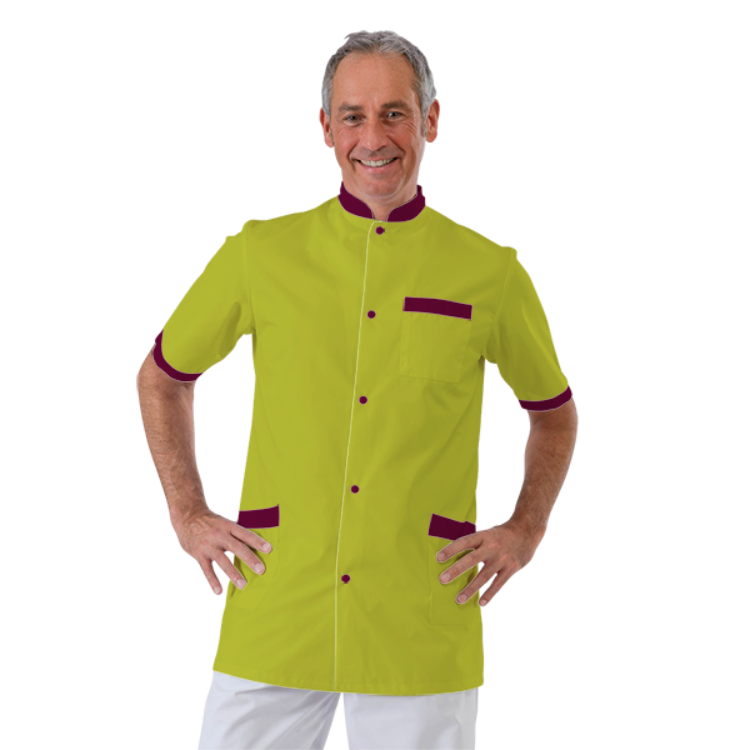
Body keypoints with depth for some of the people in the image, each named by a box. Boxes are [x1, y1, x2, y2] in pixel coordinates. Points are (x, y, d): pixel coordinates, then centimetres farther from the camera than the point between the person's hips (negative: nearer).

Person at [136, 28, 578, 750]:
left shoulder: (491, 271, 4)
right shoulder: (259, 253, 3)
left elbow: (555, 413, 20)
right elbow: (161, 376, 19)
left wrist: (524, 531, 8)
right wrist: (190, 518, 11)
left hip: (424, 637, 0)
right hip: (272, 629, 0)